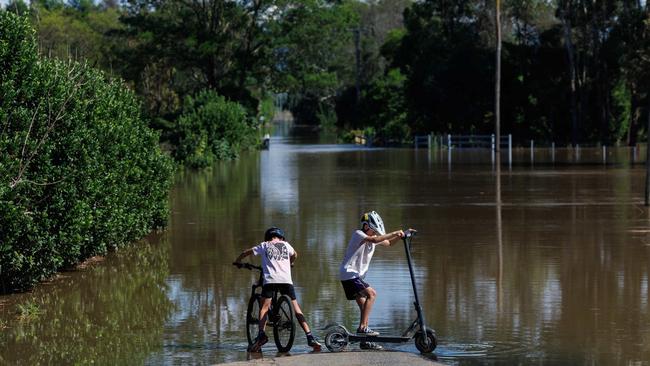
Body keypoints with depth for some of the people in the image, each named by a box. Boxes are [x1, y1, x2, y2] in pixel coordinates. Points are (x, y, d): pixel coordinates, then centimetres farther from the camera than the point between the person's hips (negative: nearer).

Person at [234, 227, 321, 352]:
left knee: (264, 308, 4)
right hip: (286, 280, 1)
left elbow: (245, 253, 23)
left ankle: (261, 334, -18)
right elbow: (294, 255, 42)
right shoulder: (285, 245, 22)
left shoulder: (264, 245, 18)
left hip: (270, 279, -1)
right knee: (296, 308, 5)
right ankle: (310, 336, -4)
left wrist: (237, 262, 42)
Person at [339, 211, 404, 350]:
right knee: (371, 293, -23)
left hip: (356, 275, 9)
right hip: (349, 274, -9)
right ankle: (362, 327, -22)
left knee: (364, 306, 8)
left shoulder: (371, 237, 13)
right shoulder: (358, 234, -13)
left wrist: (399, 235, 2)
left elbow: (388, 243, 21)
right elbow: (375, 240, -30)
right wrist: (394, 233, -28)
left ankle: (365, 341, 12)